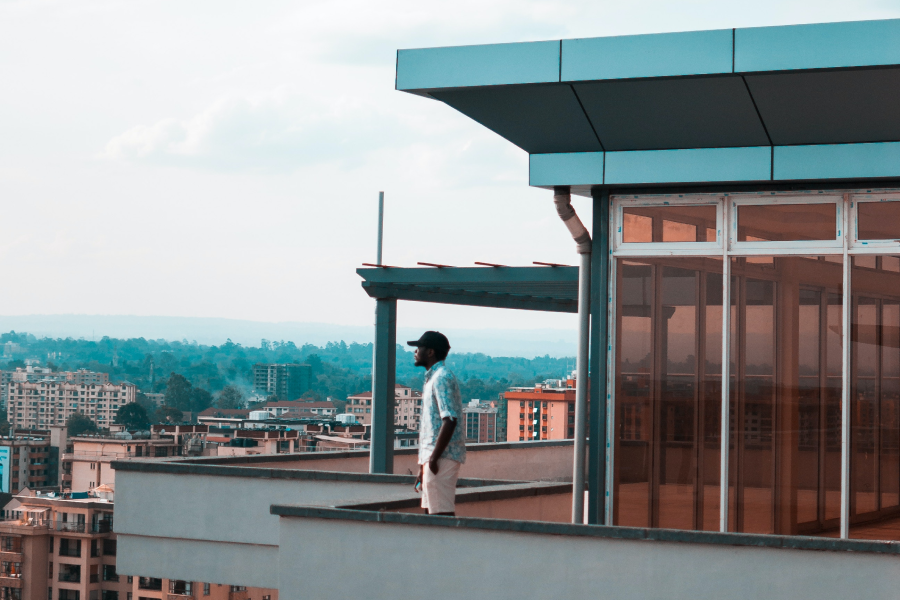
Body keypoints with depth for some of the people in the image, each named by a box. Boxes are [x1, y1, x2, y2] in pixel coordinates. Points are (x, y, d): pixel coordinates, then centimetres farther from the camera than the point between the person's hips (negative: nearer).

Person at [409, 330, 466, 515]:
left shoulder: (442, 378, -12)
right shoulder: (432, 378, 20)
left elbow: (450, 421, -22)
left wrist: (434, 458, -22)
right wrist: (423, 465, 22)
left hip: (443, 456, -10)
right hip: (432, 455, 10)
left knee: (442, 514, -11)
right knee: (430, 511, 12)